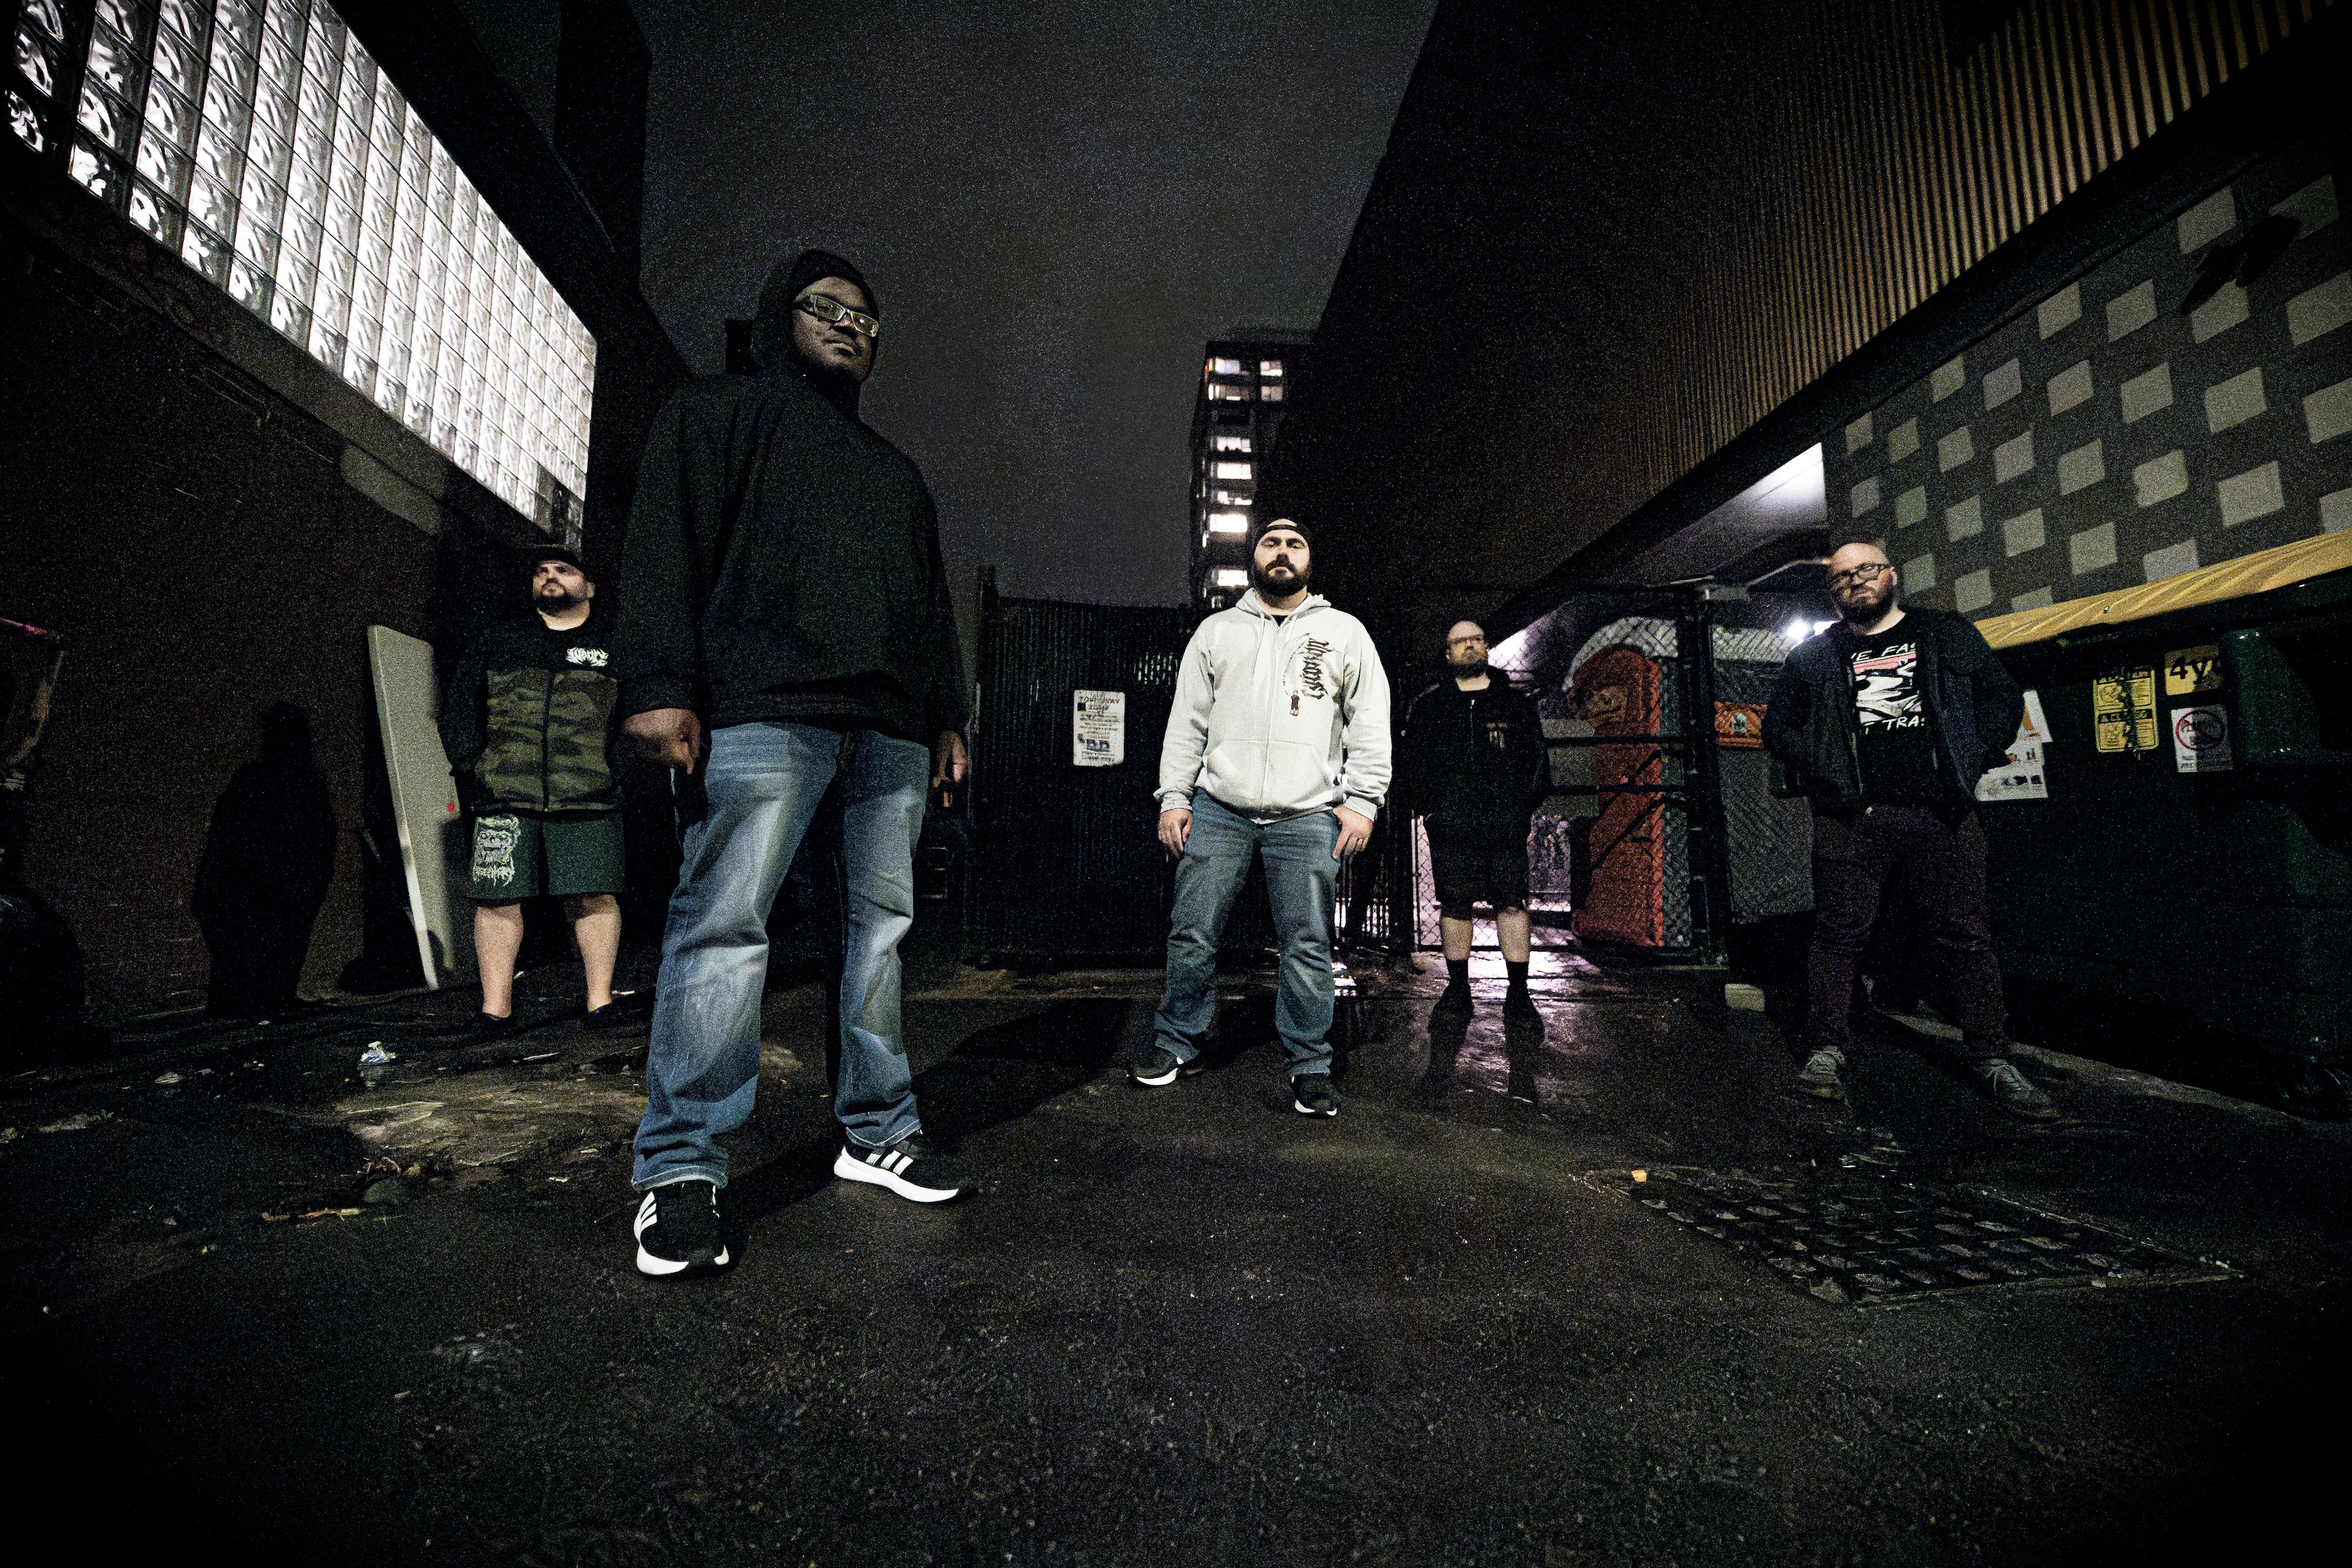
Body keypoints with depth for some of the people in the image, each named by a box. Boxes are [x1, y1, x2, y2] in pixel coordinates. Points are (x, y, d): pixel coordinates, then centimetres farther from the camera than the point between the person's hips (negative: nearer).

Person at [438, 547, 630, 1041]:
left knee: (594, 896, -2)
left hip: (587, 797, -2)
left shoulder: (612, 646, 12)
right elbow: (458, 702, 16)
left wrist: (619, 770, -1)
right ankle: (496, 1009, 11)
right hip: (503, 797, 2)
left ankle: (600, 1001, 7)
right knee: (497, 899, 1)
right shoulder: (498, 638, 18)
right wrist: (467, 765, 5)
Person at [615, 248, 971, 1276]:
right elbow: (665, 545, 1)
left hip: (891, 728, 6)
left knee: (883, 921, 3)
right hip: (764, 708, -5)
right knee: (724, 922, -10)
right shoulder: (721, 412, 16)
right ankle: (680, 1170, -1)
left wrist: (947, 717, 15)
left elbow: (933, 605, 26)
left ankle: (877, 1133, 13)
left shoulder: (896, 472, 31)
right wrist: (661, 685, -13)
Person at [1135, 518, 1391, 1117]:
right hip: (1219, 808, 2)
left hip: (1308, 816, -1)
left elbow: (1371, 723, 8)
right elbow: (1186, 722, 12)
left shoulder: (1345, 631, 13)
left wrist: (1362, 801, -2)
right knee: (1192, 936, 3)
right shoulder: (1216, 630, 16)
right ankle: (1178, 1044, 21)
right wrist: (1173, 797, 3)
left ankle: (1310, 1066, 14)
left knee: (1308, 948, 1)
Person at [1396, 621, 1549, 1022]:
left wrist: (1524, 807, 4)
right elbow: (1408, 761, 12)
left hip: (1506, 825, 0)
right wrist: (1425, 807, 2)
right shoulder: (1429, 706, 12)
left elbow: (1538, 759, 14)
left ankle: (1518, 994, 6)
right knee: (1454, 903, 2)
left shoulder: (1516, 704, 14)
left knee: (1512, 902, -2)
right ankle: (1458, 987, 14)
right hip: (1450, 825, 0)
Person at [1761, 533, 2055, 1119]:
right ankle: (1827, 1050, 5)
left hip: (1943, 812, 1)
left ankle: (1988, 1059, 15)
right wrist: (1819, 772, -3)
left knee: (1965, 937, 4)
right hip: (1851, 815, -1)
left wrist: (1972, 762, 1)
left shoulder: (1948, 635, 15)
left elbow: (2003, 696, 14)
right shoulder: (1815, 655, 13)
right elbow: (1778, 723, 12)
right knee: (1839, 932, -2)